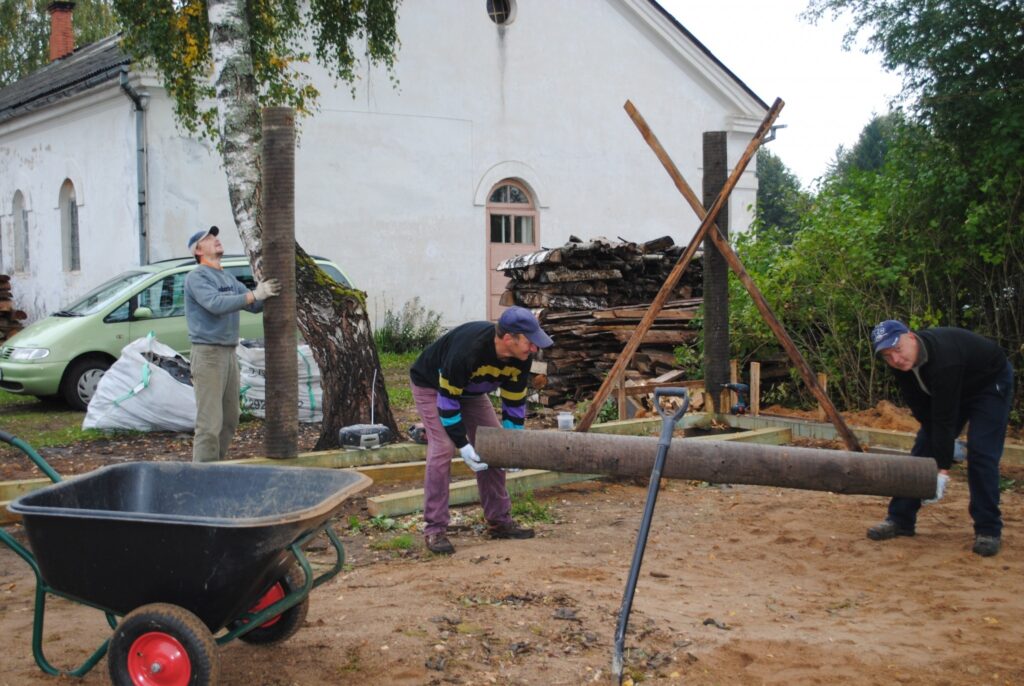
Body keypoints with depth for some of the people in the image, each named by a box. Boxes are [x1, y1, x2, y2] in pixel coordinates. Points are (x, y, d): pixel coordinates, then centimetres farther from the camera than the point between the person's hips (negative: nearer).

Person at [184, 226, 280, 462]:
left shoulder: (229, 279, 18)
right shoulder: (196, 277, -7)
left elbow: (255, 306, 12)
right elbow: (216, 304, -24)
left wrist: (267, 292, -7)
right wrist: (254, 294, -29)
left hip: (229, 354, 8)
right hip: (208, 354, -8)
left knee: (229, 420, 12)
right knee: (210, 422, -11)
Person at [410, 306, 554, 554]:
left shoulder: (521, 357, -21)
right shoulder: (467, 350, -42)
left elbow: (514, 401, -8)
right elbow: (447, 398, -32)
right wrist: (463, 445, -31)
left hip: (471, 391, 7)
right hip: (432, 386, -7)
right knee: (443, 449, -21)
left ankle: (499, 521, 12)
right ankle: (435, 530, -14)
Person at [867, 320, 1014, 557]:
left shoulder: (943, 358, -42)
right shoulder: (902, 363, -19)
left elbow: (945, 418, -40)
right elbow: (923, 410, -9)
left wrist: (943, 470, -39)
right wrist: (945, 443, -14)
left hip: (989, 384, -7)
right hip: (951, 390, 7)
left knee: (981, 453, -17)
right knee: (923, 448, -1)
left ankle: (988, 531, -6)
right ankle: (900, 519, 5)